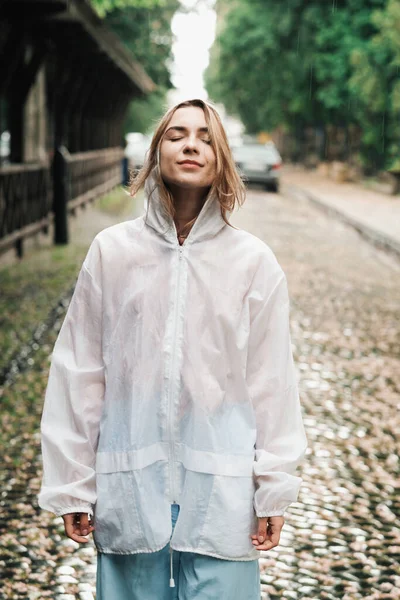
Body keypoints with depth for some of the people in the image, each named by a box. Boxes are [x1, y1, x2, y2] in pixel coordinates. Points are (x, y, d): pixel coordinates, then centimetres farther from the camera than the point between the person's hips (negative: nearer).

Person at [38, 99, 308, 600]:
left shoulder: (254, 261, -2)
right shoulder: (112, 250, 0)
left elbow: (271, 382, 2)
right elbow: (78, 374, 3)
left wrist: (275, 489, 1)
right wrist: (72, 485, 2)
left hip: (221, 489, 0)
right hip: (130, 484, 1)